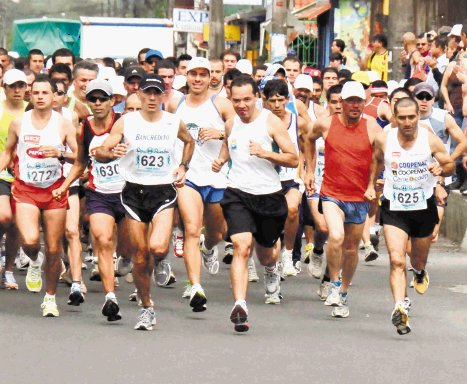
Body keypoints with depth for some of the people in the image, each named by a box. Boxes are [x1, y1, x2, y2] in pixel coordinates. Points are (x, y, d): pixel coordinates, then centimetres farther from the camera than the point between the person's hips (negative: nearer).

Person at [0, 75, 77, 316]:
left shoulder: (63, 124, -2)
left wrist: (60, 154, -22)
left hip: (54, 190, 0)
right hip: (25, 189, 0)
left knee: (54, 249, 2)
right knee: (30, 240, -23)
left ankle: (50, 298, 21)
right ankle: (34, 263, 14)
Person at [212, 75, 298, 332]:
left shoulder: (271, 122, -8)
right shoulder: (230, 125, 4)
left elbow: (293, 159, -10)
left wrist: (265, 153, -25)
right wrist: (220, 162, 4)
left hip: (269, 195, -1)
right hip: (237, 194, 1)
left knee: (265, 254, 17)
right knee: (242, 247, -21)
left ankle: (271, 270, 56)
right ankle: (240, 305, -30)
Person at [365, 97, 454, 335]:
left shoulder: (430, 140, -11)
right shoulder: (384, 140, -8)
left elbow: (450, 166, 0)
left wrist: (440, 169, -22)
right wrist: (371, 185, 7)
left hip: (424, 208, 1)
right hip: (394, 208, -1)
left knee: (419, 260, 21)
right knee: (397, 260, -19)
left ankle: (420, 273, 57)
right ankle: (400, 308, -27)